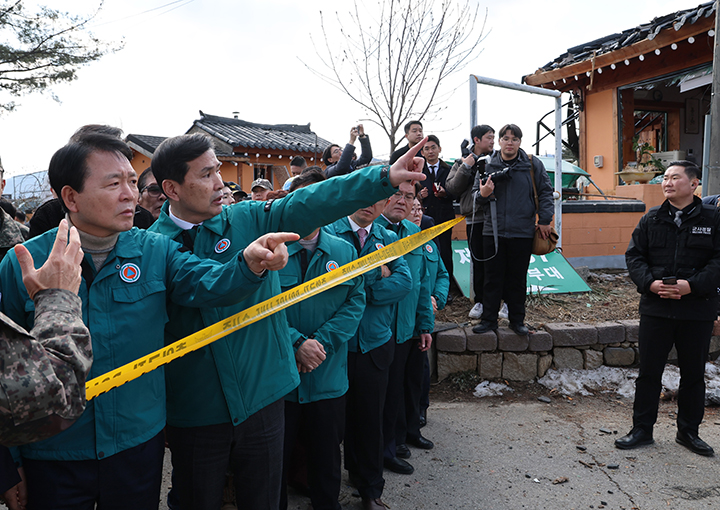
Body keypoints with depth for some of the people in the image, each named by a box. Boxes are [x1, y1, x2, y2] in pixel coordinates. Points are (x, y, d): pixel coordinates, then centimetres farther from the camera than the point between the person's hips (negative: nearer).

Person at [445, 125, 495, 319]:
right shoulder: (462, 163, 12)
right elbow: (452, 188, 1)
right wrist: (465, 168, -6)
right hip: (475, 219, 1)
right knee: (478, 262, 8)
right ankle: (480, 301, 20)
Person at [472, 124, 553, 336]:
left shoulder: (533, 165, 4)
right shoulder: (487, 165, 5)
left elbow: (545, 192, 8)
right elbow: (475, 194, 9)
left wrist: (544, 219, 2)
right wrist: (483, 194, -14)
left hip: (522, 232, 0)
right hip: (493, 231, 1)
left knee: (518, 279, 8)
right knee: (493, 278, 5)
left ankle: (517, 320, 21)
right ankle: (489, 320, 15)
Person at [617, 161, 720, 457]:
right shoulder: (651, 219, 6)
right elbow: (634, 255, 3)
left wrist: (692, 285, -20)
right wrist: (650, 283, -14)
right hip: (656, 309, 1)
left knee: (693, 374, 13)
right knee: (649, 371, 7)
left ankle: (688, 431, 30)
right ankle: (642, 429, 19)